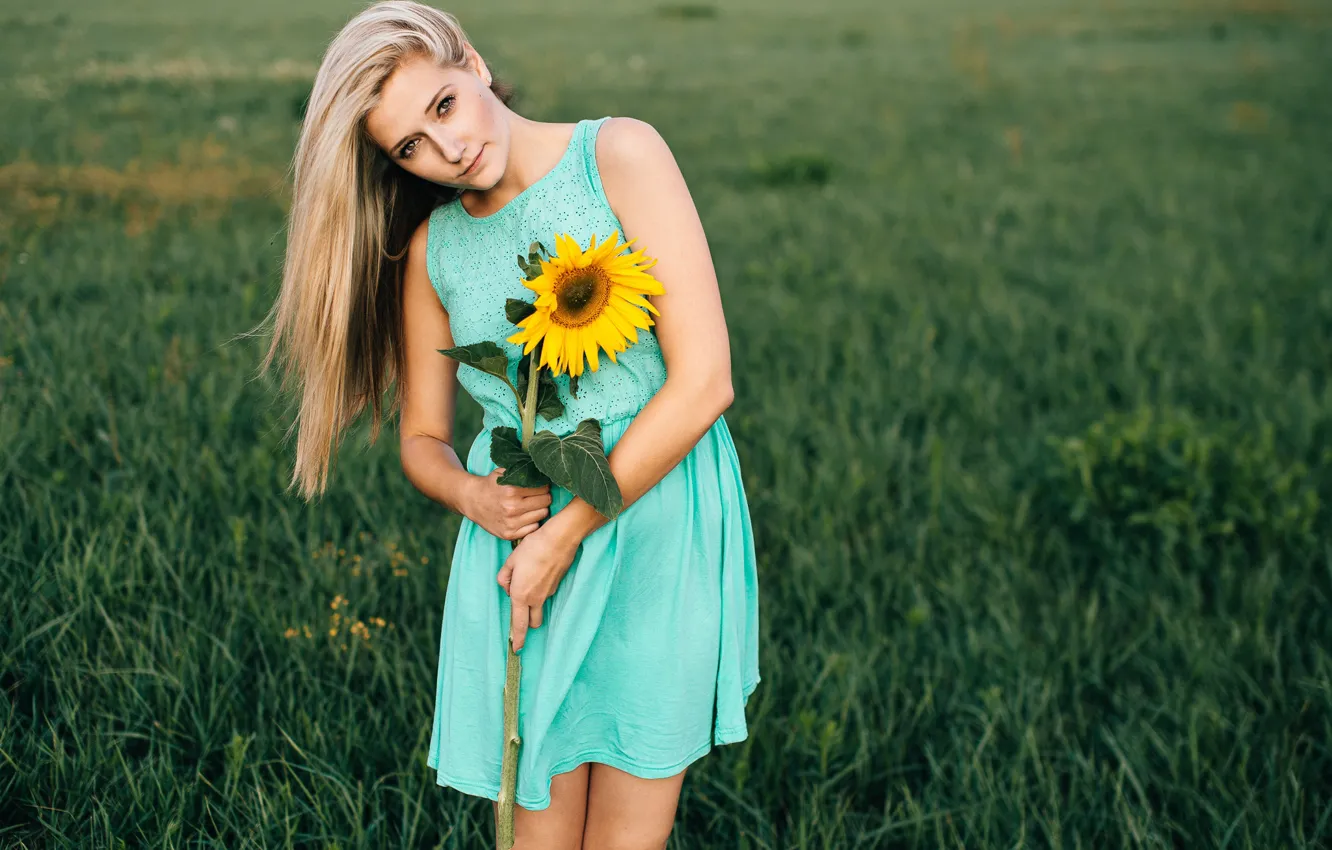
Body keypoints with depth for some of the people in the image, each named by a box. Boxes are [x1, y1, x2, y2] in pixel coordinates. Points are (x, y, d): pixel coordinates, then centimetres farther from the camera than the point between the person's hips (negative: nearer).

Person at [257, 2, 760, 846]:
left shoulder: (621, 155, -8)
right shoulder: (432, 247, 6)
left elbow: (704, 381, -14)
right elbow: (422, 437, 17)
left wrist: (565, 533, -12)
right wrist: (472, 494, -8)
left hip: (656, 529, -3)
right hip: (521, 545, 3)